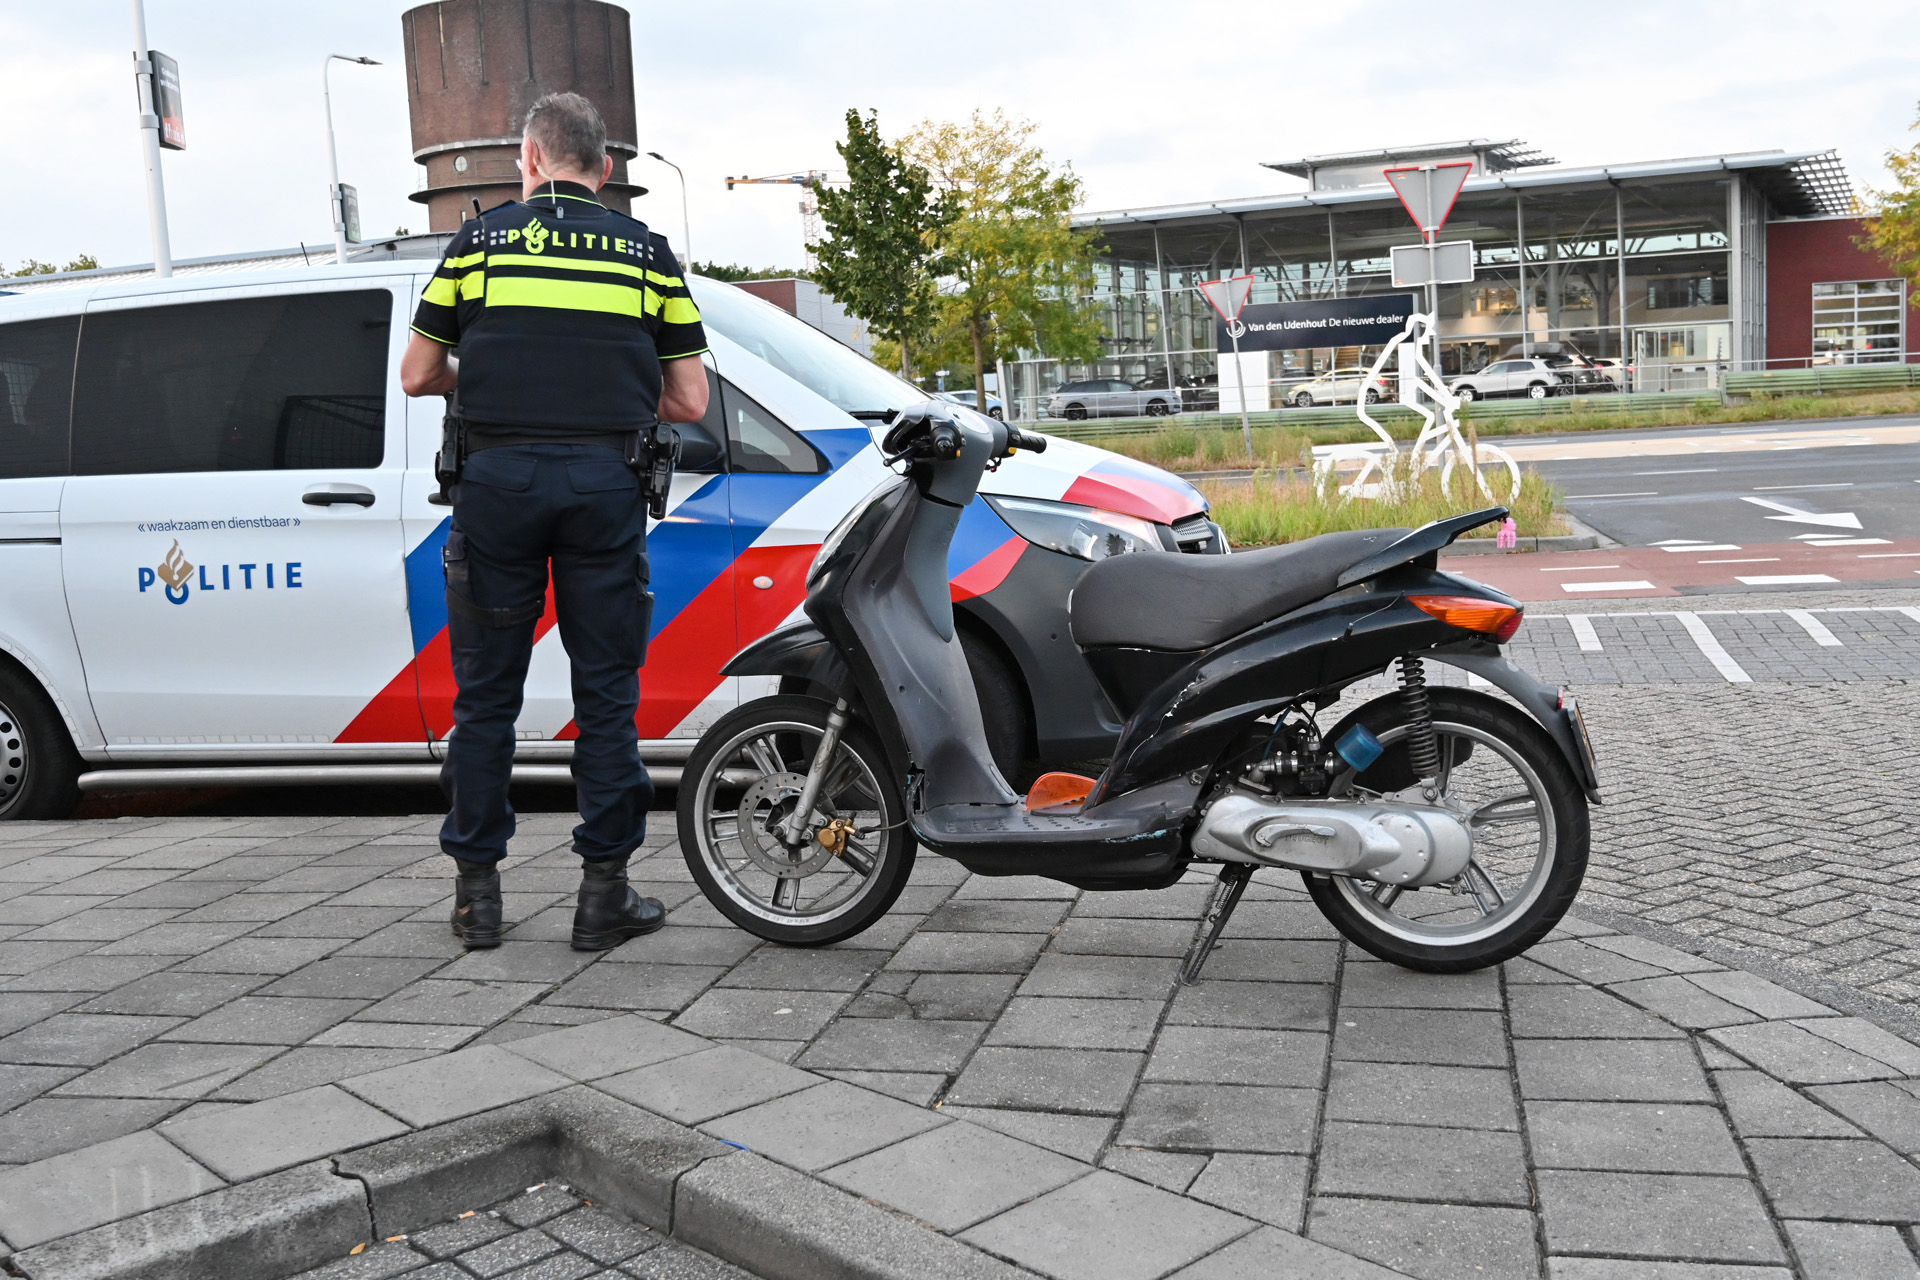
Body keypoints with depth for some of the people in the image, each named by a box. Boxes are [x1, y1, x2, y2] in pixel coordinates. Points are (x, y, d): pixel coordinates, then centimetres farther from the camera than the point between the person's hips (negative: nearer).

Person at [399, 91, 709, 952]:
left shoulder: (480, 240, 8)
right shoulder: (647, 252, 9)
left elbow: (417, 377, 9)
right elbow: (689, 403, 6)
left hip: (498, 479, 0)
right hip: (603, 484, 0)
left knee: (486, 693, 9)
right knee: (606, 692, 6)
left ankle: (477, 890, 15)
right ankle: (604, 893, 8)